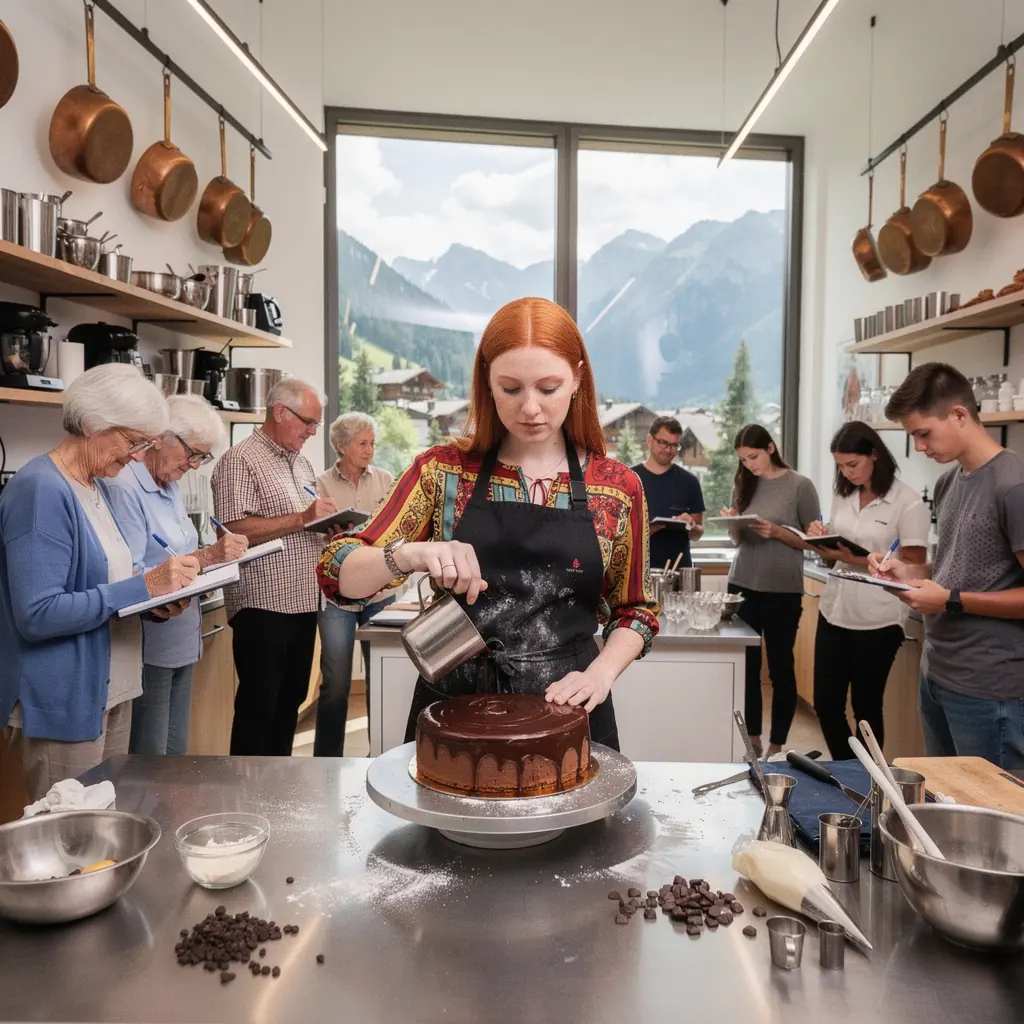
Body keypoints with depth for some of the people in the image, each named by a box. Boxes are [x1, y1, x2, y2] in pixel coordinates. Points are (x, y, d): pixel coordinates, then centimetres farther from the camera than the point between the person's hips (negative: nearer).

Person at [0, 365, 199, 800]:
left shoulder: (96, 484, 9)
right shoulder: (40, 491, -19)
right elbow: (36, 615, -25)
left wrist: (156, 595, -1)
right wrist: (143, 587, -25)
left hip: (109, 693, 9)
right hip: (63, 704, -9)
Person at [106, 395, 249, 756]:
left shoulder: (169, 488, 11)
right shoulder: (125, 488, -18)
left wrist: (217, 556, 0)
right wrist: (206, 557, -26)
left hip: (181, 642, 9)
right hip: (148, 648, -9)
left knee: (176, 755, 17)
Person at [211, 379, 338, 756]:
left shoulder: (301, 462, 16)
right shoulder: (241, 460, -11)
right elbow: (235, 530, -21)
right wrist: (302, 519, -22)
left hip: (303, 601, 8)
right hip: (263, 605, -8)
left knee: (290, 701, 16)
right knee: (258, 707, 2)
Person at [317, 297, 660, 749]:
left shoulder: (619, 488, -2)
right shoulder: (443, 470, -4)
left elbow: (635, 610, 8)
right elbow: (337, 575, -7)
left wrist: (600, 673, -11)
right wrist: (411, 554, -27)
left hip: (569, 711, 0)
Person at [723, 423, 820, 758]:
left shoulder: (800, 486, -5)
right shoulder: (744, 484, 8)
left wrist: (777, 533, -18)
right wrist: (733, 523, -7)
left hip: (782, 591, -4)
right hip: (742, 586, 4)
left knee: (780, 668, 4)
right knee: (747, 666, 7)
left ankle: (776, 746, 13)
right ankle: (752, 738, 20)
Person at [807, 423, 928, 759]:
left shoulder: (907, 502, -9)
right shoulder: (842, 496, 9)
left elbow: (914, 567, -13)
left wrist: (856, 560, -24)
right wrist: (821, 540, -6)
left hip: (877, 620, -5)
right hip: (834, 613, 6)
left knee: (866, 708, 8)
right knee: (825, 704, 8)